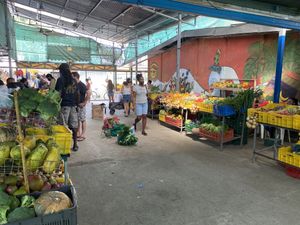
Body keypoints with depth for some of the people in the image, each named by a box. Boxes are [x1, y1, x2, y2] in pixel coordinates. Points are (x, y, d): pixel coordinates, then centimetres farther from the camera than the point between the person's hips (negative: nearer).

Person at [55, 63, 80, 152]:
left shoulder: (61, 79, -5)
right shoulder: (73, 80, 10)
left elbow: (59, 93, -11)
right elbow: (78, 93, 12)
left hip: (64, 105, -5)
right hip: (73, 105, 5)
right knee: (74, 126, 9)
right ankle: (75, 144, 15)